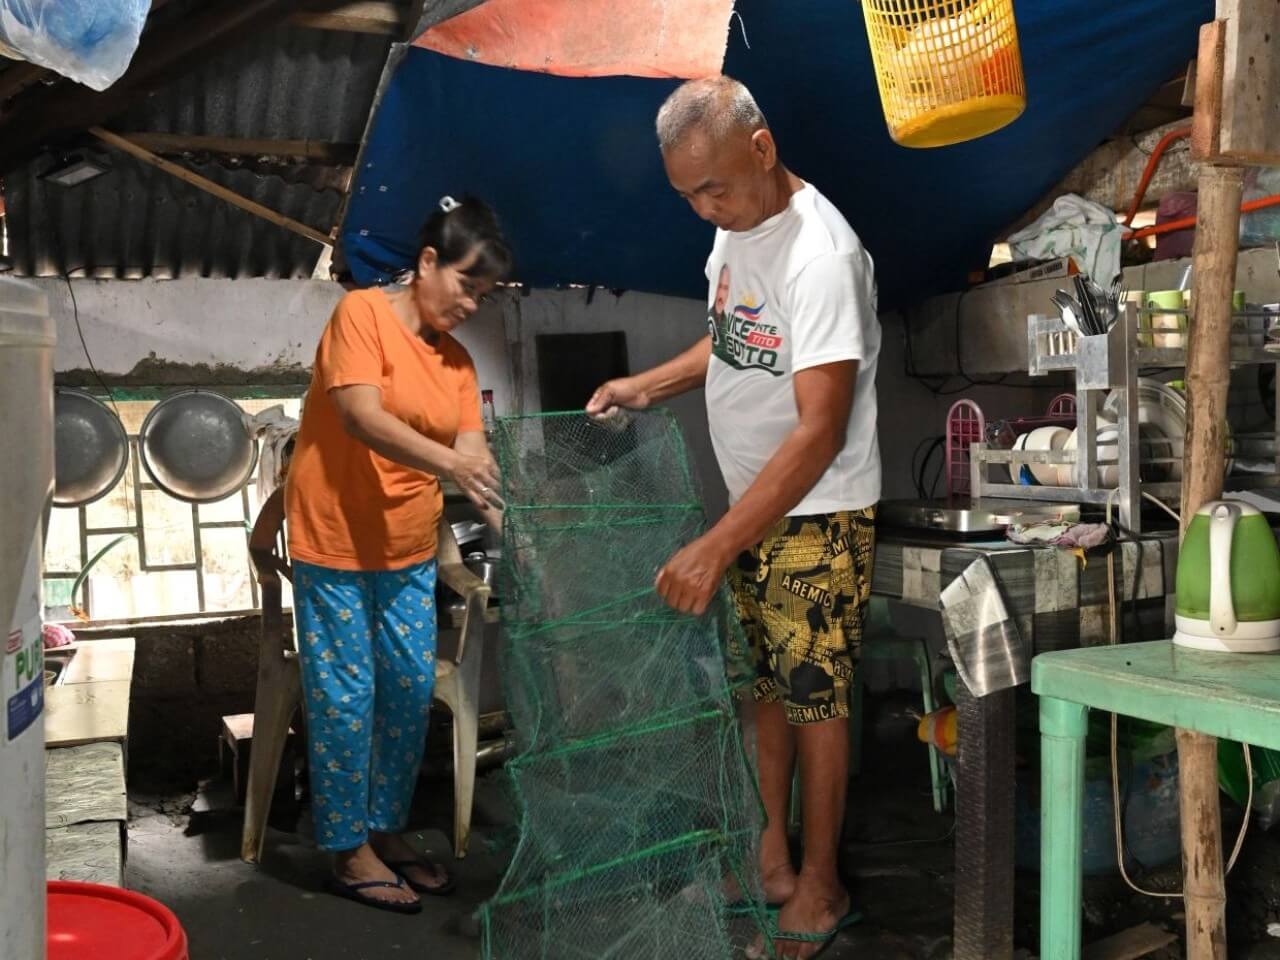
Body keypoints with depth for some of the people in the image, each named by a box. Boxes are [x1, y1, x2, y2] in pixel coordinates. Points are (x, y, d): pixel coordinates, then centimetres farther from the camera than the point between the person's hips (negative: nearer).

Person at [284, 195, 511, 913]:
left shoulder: (457, 361, 7)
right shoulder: (362, 313, -12)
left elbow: (473, 453, -2)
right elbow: (360, 416, -25)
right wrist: (449, 462, -38)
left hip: (410, 551, 7)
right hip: (335, 542, -7)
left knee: (413, 691, 10)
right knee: (346, 697, 0)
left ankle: (388, 830, 27)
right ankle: (349, 850, 13)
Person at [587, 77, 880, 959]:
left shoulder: (819, 255, -26)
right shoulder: (736, 224, 2)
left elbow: (819, 432, -29)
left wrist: (716, 548, -31)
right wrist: (648, 386, 3)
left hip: (818, 518, -8)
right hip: (755, 504, 8)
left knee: (815, 697, 5)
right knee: (766, 682, 16)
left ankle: (821, 886, 23)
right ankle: (771, 859, 32)